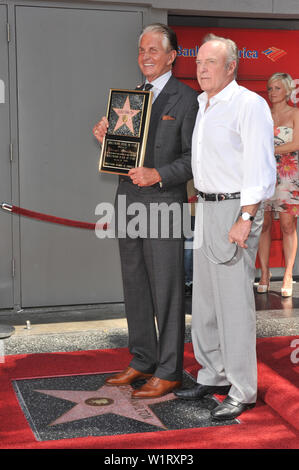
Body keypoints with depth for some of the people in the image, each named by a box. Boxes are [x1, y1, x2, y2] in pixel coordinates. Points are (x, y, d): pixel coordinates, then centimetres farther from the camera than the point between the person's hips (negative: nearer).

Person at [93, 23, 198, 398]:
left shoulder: (186, 99, -5)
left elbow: (194, 157, -9)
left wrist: (159, 175, -21)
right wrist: (105, 136, 0)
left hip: (164, 203, -7)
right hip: (129, 202, 7)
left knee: (166, 292, -1)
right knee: (135, 289, 13)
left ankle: (168, 372, 11)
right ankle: (142, 362, 27)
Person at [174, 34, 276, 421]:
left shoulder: (249, 105, -11)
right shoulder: (204, 105, 16)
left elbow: (260, 168, -18)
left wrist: (245, 220, -23)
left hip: (236, 209, -9)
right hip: (206, 207, 9)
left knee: (234, 301, -6)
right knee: (205, 297, 13)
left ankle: (242, 390, 4)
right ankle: (213, 375, 26)